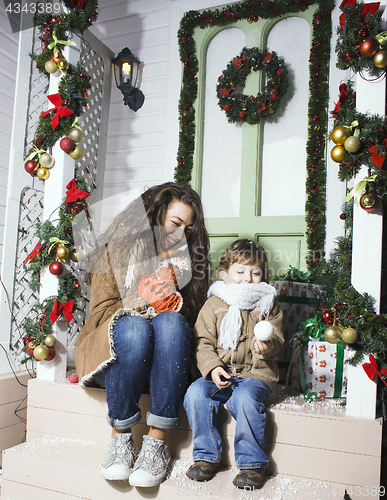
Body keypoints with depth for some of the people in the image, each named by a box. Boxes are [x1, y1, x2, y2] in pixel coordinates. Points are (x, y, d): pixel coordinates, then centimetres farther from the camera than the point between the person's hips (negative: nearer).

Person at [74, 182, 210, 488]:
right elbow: (102, 308, -1)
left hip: (166, 361, 2)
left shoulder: (189, 257, 12)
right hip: (115, 355, -1)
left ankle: (158, 442, -28)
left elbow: (193, 317, 9)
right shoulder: (117, 247, 5)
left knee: (170, 322, -32)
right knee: (133, 327, -35)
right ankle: (121, 439, -20)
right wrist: (143, 301, -17)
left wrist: (172, 303, -11)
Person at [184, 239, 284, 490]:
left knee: (245, 398, -31)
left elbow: (277, 339, 2)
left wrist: (267, 345, -22)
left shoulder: (268, 305, 8)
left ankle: (252, 463, -10)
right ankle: (207, 456, -3)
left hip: (256, 373, -1)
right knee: (195, 393, -22)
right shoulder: (214, 304, 6)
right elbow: (203, 341, 2)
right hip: (221, 373, 2)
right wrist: (212, 367, -14)